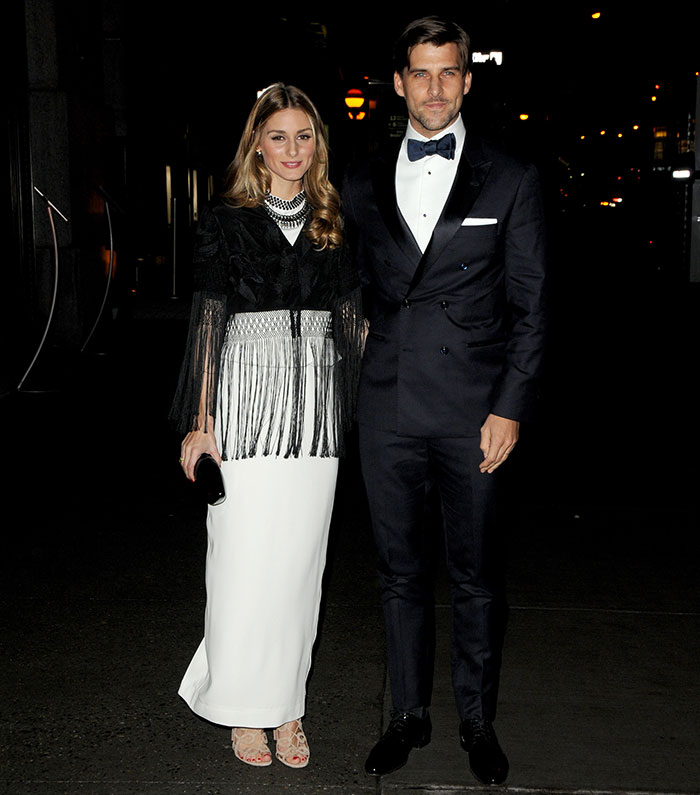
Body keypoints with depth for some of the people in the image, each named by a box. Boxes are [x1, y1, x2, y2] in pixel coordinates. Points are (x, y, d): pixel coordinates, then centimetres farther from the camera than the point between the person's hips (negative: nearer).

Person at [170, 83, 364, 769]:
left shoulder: (334, 222, 10)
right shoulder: (225, 220, 2)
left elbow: (351, 320, 12)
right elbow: (208, 320, 0)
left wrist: (363, 406, 6)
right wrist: (199, 422, -4)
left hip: (316, 401, 3)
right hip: (246, 395, -3)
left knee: (300, 558, 7)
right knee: (244, 558, 0)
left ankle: (287, 705, 21)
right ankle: (245, 709, 18)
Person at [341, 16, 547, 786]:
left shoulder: (511, 180, 3)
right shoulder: (362, 182, 10)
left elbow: (529, 306, 0)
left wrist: (511, 408, -7)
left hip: (473, 409, -2)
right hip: (386, 405, 3)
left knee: (476, 575, 8)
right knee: (399, 569, 12)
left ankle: (477, 720, 27)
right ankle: (409, 713, 30)